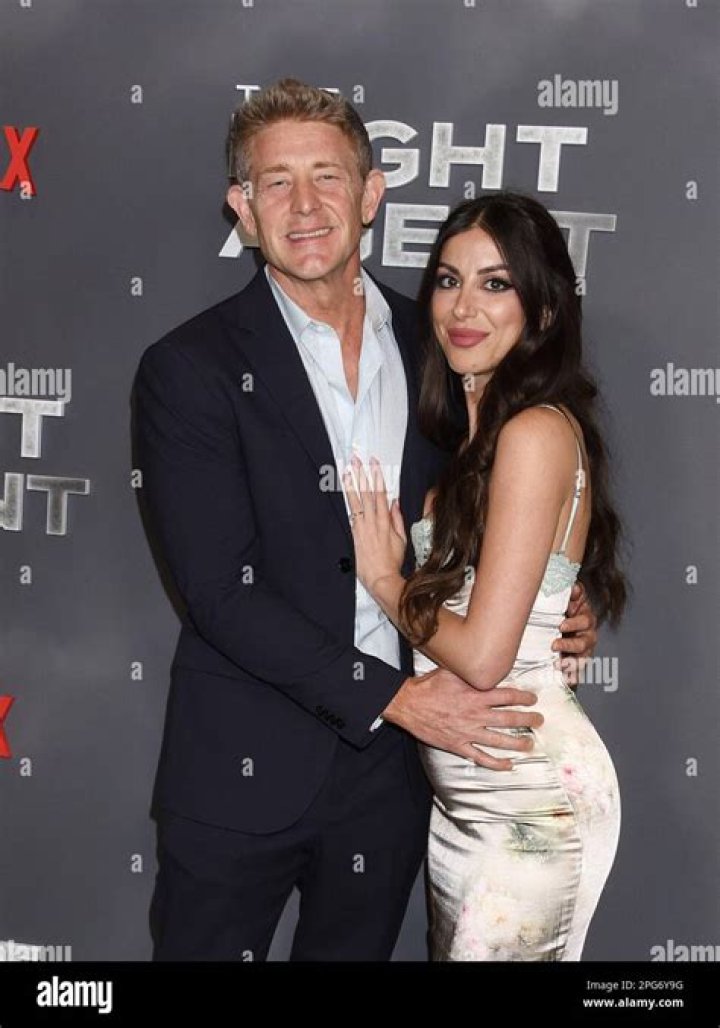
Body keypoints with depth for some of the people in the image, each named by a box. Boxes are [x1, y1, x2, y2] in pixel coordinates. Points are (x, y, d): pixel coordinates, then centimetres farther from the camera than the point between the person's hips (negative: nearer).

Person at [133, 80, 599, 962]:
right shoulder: (190, 369, -10)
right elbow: (221, 590, -16)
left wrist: (552, 610, -3)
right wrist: (394, 698, -20)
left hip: (395, 762, 4)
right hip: (245, 772, -3)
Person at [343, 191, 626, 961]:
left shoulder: (537, 432, -19)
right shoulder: (470, 425, 9)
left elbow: (483, 654, -22)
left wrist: (382, 578, -9)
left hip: (529, 794, -9)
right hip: (459, 782, 9)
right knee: (452, 946, 20)